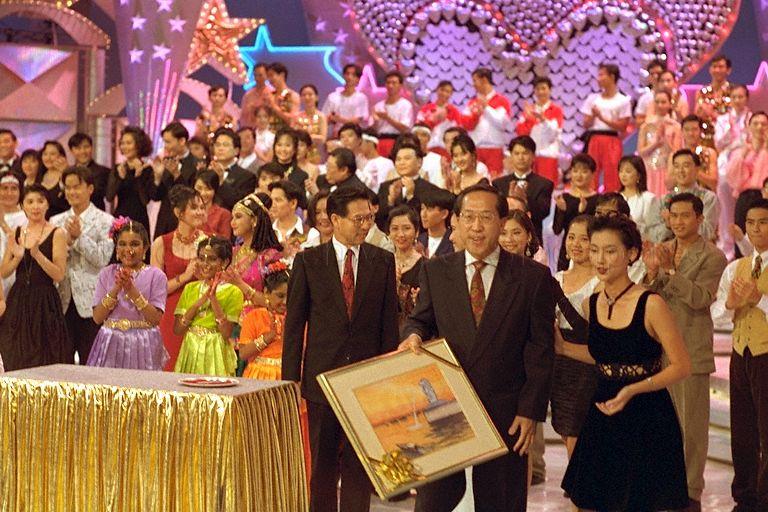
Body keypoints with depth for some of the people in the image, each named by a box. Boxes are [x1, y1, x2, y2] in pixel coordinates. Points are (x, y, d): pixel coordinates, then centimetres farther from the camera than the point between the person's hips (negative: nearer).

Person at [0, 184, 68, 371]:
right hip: (18, 302, 4)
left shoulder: (56, 234, -3)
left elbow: (59, 275, -10)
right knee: (16, 361, 5)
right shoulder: (15, 234, 10)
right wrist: (17, 258, -10)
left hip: (45, 302, -4)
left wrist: (37, 254, -21)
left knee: (44, 362, -4)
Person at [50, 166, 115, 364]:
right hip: (62, 300, 4)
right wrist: (66, 241, -9)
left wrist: (79, 236, -14)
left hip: (90, 302, -3)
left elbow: (103, 259, -9)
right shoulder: (56, 221, 12)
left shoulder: (105, 221, 1)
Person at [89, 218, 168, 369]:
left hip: (143, 345, -2)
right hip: (111, 344, 2)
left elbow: (155, 318, -10)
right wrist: (116, 289, -11)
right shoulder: (106, 273, 8)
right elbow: (97, 318, 0)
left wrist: (132, 291, -15)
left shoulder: (156, 276, 0)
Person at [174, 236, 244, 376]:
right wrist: (199, 302, -11)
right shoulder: (190, 289, 9)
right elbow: (177, 330, -1)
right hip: (190, 352, 3)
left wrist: (213, 298, -16)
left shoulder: (233, 292, -4)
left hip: (215, 354, -3)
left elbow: (226, 333, -14)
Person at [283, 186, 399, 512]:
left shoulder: (382, 261, 3)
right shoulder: (308, 261, 0)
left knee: (359, 462, 3)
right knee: (322, 461, 10)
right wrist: (291, 377, -3)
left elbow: (389, 322, 5)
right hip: (322, 375, 0)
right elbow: (294, 323, 0)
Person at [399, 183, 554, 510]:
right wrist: (414, 334, -14)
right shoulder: (435, 271, 5)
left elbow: (540, 350, -3)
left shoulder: (533, 277, -2)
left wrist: (531, 410, -8)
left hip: (505, 412, -1)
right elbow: (420, 320, 11)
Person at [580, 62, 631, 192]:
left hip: (612, 141, -3)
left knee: (611, 176, -6)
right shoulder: (593, 98, 13)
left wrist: (602, 118, -10)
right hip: (594, 140, 3)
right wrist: (593, 115, -11)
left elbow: (622, 126, -5)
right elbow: (586, 124, 9)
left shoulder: (623, 101, 1)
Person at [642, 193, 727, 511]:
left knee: (691, 425, 0)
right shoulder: (662, 251, 10)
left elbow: (700, 298, -18)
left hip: (690, 350, -5)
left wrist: (670, 270, -24)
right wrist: (652, 273, -13)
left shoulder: (712, 257, -6)